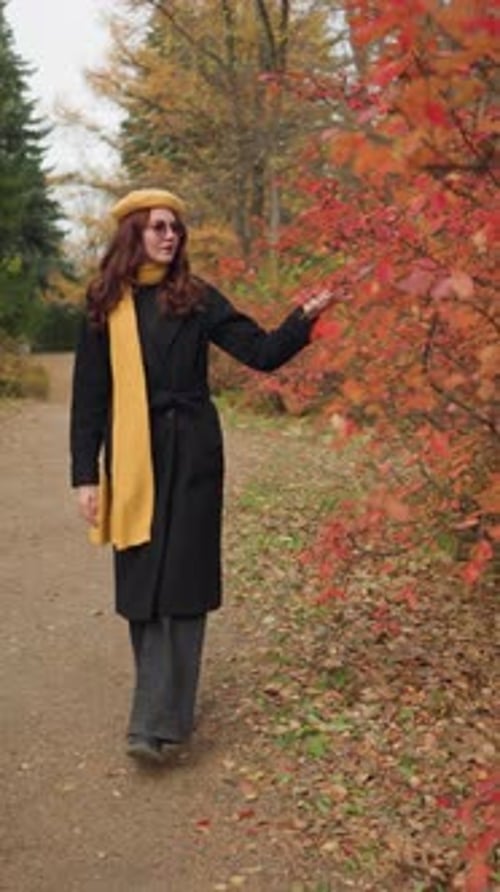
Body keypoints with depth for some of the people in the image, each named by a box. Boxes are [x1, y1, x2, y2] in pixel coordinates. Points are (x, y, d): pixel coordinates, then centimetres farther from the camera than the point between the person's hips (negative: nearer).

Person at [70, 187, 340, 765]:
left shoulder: (196, 298, 5)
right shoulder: (104, 306, 5)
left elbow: (262, 353, 0)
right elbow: (88, 397, 3)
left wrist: (303, 318, -17)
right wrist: (86, 475, -2)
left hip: (191, 457, -1)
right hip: (132, 461, 1)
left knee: (180, 585, -5)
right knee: (141, 585, 7)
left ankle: (159, 722, -5)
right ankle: (163, 702, 25)